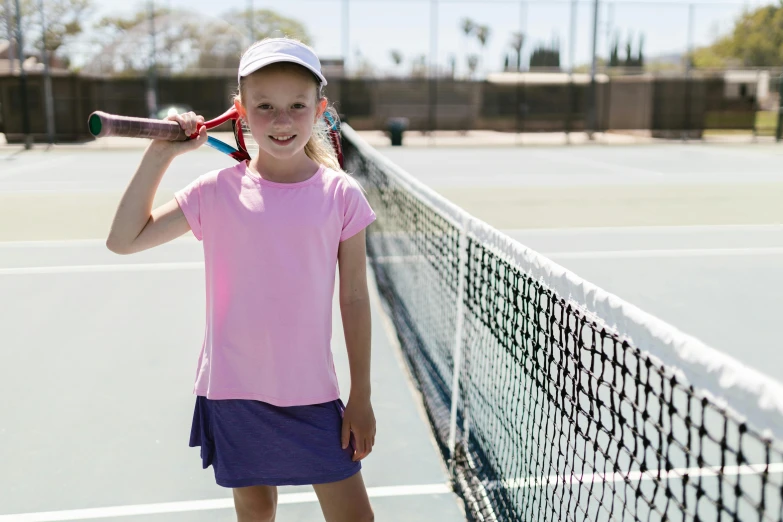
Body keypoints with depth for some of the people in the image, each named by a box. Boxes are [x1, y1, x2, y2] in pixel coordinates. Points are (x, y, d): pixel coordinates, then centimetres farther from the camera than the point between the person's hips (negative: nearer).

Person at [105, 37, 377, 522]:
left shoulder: (341, 194, -6)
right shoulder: (218, 191, -4)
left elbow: (354, 300, -2)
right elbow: (124, 240, -3)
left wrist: (362, 396, 0)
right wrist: (159, 156, -10)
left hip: (312, 392, -1)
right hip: (233, 390, 1)